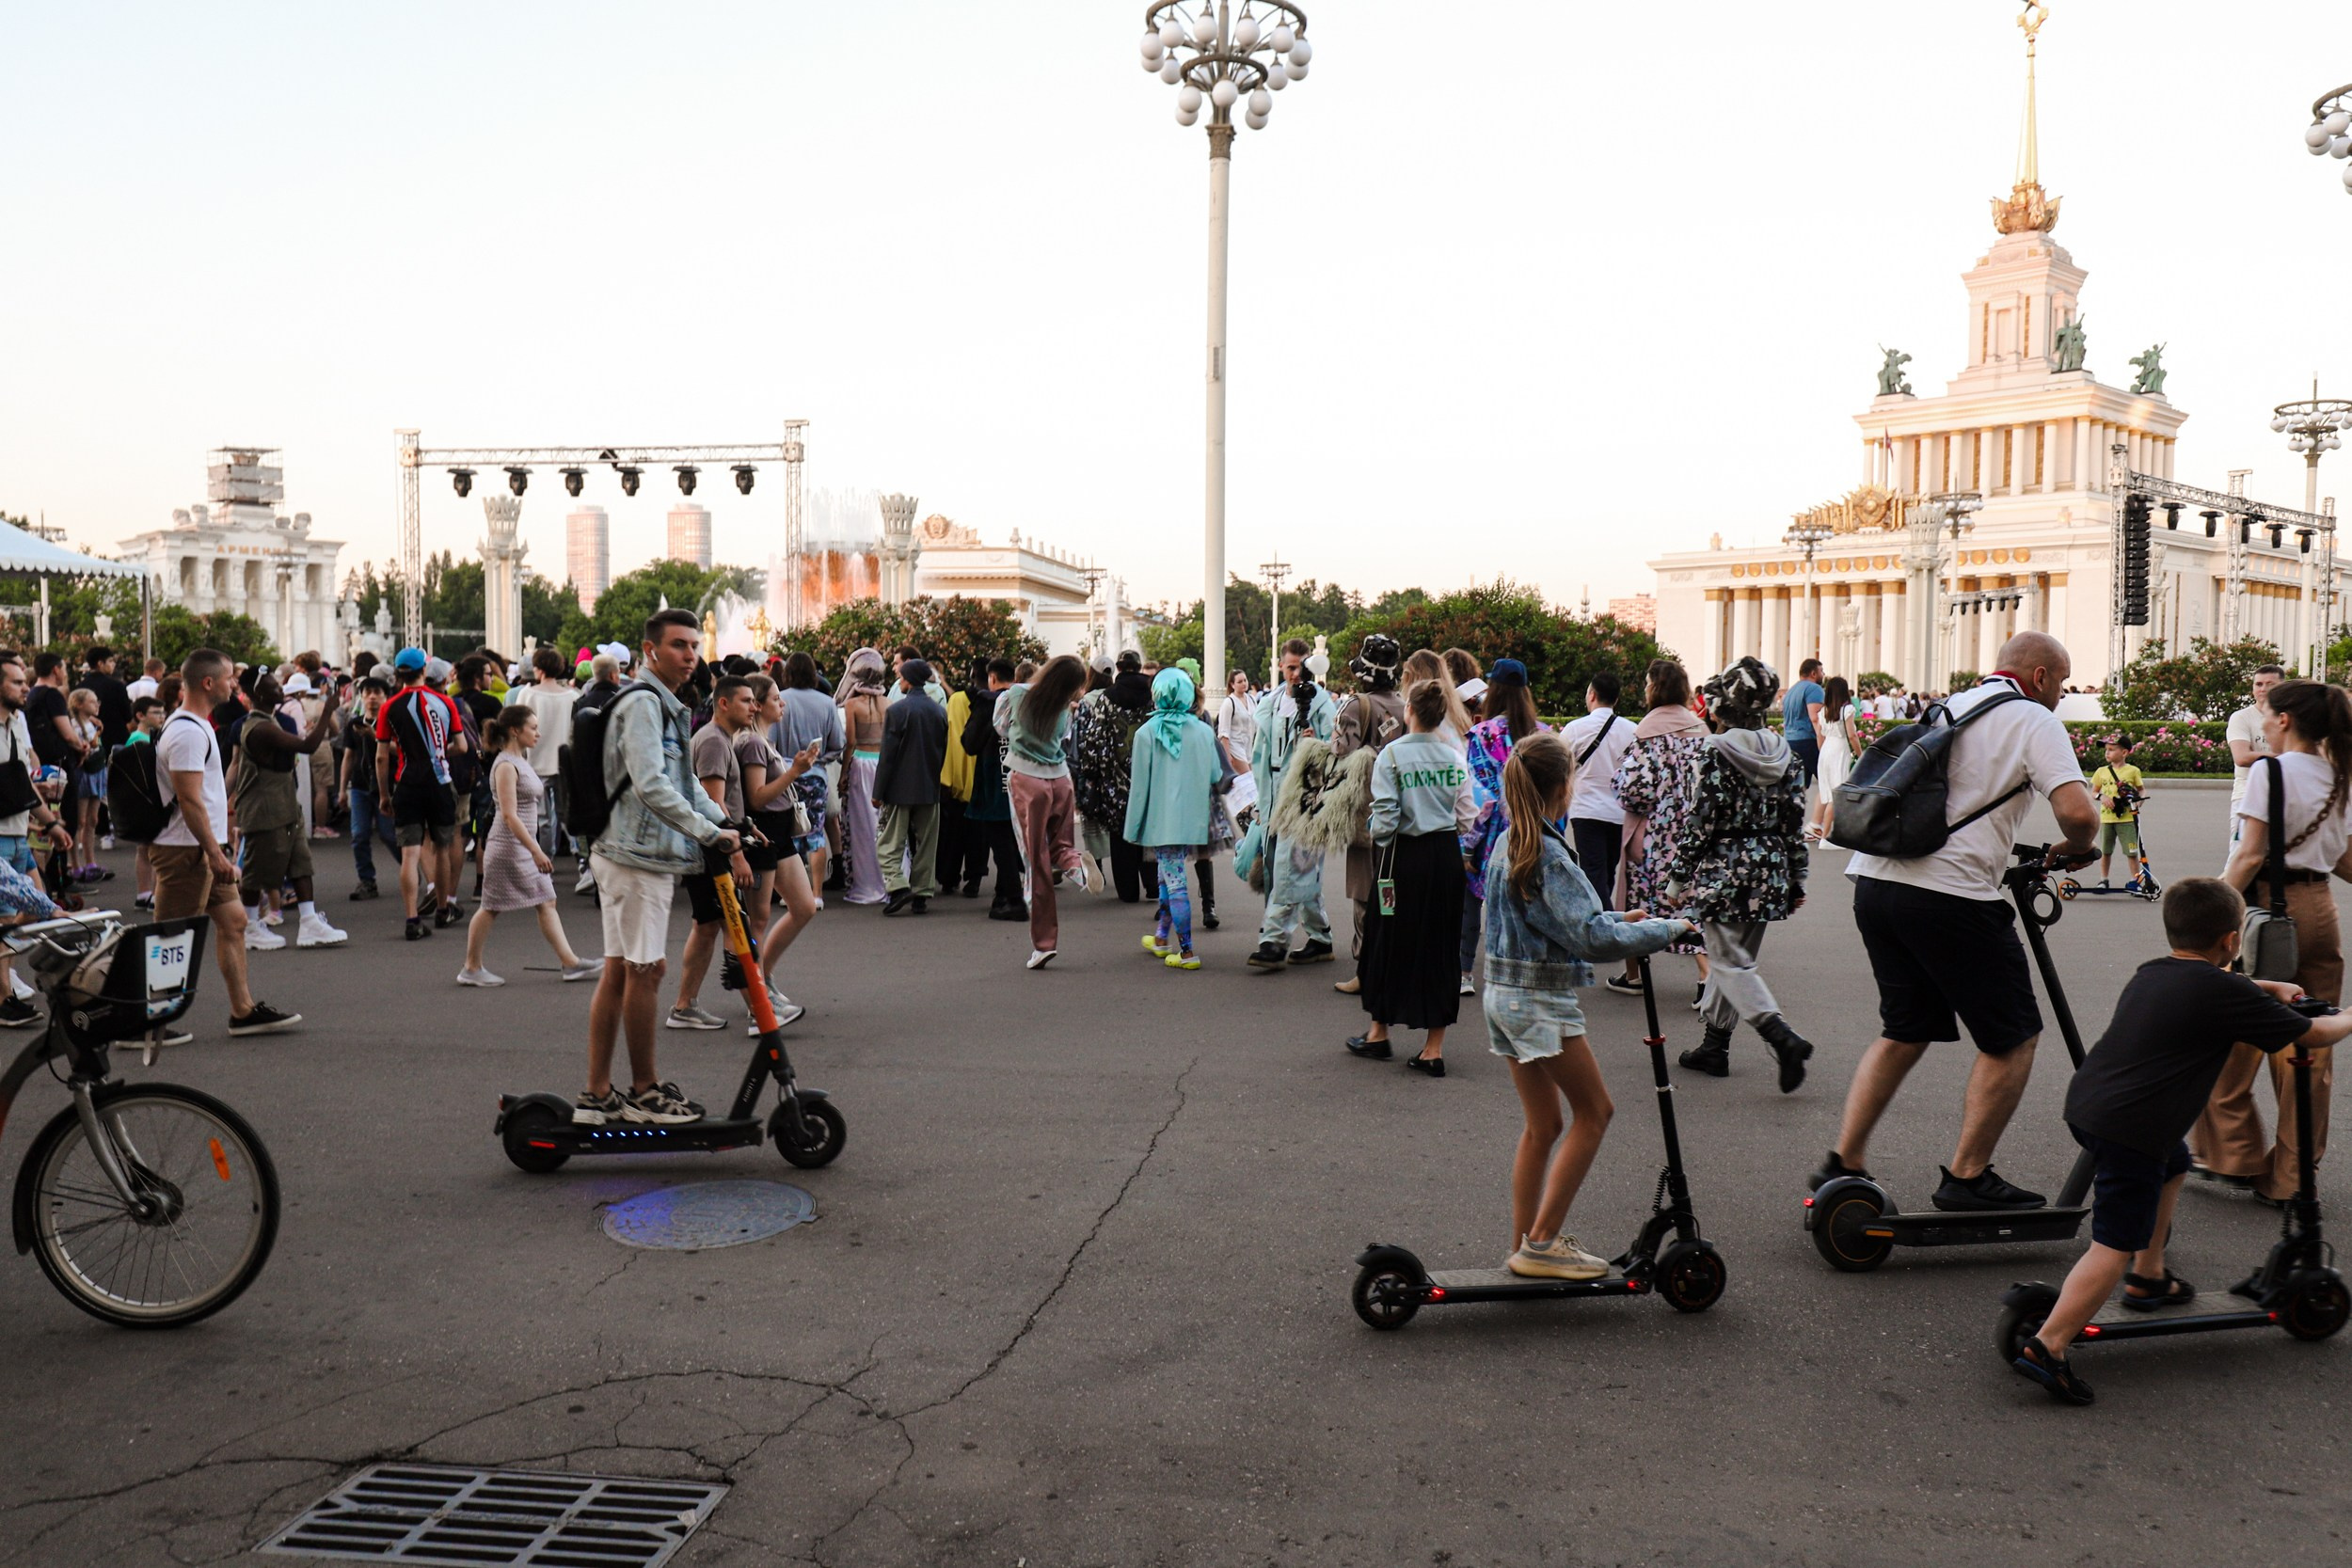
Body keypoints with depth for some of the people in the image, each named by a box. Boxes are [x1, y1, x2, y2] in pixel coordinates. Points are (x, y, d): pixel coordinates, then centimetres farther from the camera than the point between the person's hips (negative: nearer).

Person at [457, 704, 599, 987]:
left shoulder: (521, 761, 12)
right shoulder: (505, 765, -16)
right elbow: (509, 815, -22)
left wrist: (536, 848, 21)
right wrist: (536, 851, -24)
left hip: (525, 844, 9)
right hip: (508, 846, -9)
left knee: (546, 903, 5)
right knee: (492, 907, 0)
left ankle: (570, 963, 5)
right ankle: (471, 968, 11)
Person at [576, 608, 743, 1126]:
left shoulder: (667, 705, 20)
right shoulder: (642, 702, -14)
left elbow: (684, 783, 24)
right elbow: (651, 786, -24)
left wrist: (726, 825, 12)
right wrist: (710, 834, -21)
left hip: (641, 853, 10)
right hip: (637, 855, -10)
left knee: (619, 969, 11)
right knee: (645, 969, -3)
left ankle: (597, 1094, 16)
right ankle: (644, 1091, 8)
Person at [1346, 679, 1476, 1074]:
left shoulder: (1391, 755, -11)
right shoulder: (1455, 756, 1)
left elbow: (1386, 813, -14)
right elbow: (1466, 816, 2)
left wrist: (1381, 846, 4)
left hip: (1403, 852, -3)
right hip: (1446, 855, 3)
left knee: (1391, 940, 13)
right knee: (1440, 944, 8)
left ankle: (1379, 1033, 27)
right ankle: (1434, 1049, 9)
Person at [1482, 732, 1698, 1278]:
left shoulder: (1507, 844, 9)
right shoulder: (1548, 854, -19)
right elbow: (1591, 937, -24)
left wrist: (1618, 920, 13)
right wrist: (1667, 930, -14)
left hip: (1502, 993, 9)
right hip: (1540, 998, -9)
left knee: (1542, 1125, 15)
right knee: (1593, 1111, 4)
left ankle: (1525, 1247, 21)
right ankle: (1541, 1242, 4)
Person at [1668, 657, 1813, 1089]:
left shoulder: (1717, 754, -14)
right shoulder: (1785, 755, 4)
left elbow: (1699, 823, -14)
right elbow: (1795, 823, 7)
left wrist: (1677, 879, -6)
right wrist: (1796, 879, 15)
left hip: (1723, 872, -7)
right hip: (1768, 874, 7)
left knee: (1731, 963, -1)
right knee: (1732, 956, 17)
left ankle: (1783, 1037, -18)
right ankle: (1714, 1045, 24)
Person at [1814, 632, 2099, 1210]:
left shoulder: (1948, 707, 22)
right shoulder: (2032, 719, 0)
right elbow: (2078, 812, -15)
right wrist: (2072, 851, 8)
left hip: (1874, 880, 8)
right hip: (1950, 895, -7)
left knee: (1905, 1031, 20)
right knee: (2013, 1037, 8)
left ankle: (1843, 1163, 16)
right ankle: (1968, 1177, 11)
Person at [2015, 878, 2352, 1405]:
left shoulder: (2149, 973, 18)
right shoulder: (2226, 993, -6)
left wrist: (2269, 988, 46)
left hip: (2084, 1104, 9)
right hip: (2128, 1129, -9)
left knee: (2172, 1163, 34)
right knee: (2116, 1244, -9)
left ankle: (2148, 1278, 44)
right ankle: (2047, 1346, -18)